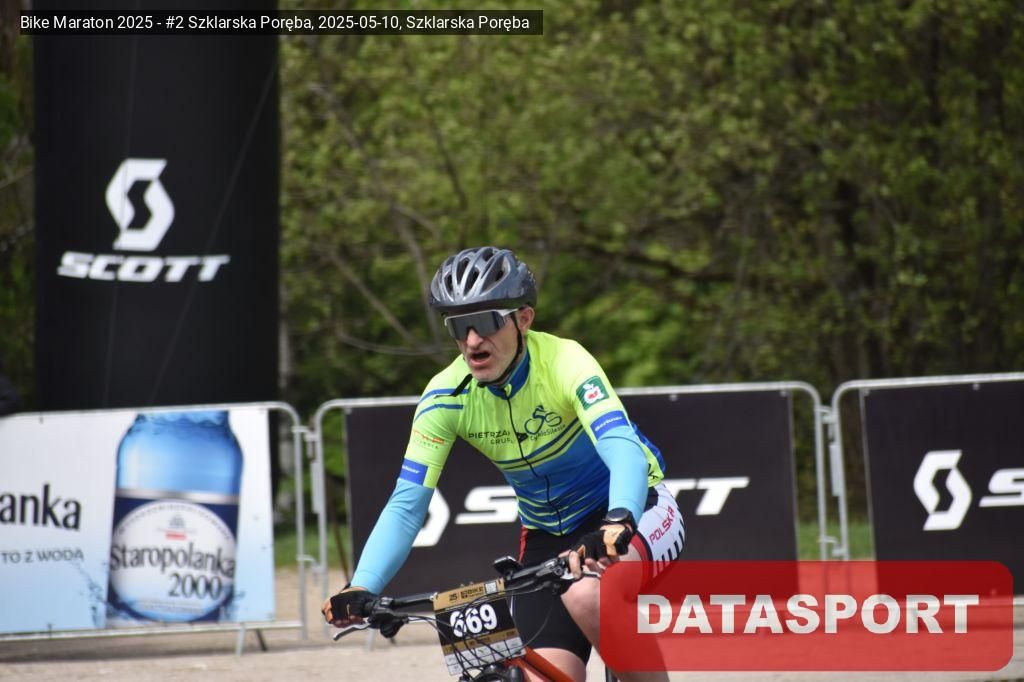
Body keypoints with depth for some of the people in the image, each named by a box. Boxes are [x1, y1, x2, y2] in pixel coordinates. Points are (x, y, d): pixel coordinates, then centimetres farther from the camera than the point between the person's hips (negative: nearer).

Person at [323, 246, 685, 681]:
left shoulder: (563, 362, -25)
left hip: (631, 511, -5)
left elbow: (624, 450, -40)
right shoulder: (446, 396, -14)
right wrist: (361, 588, -32)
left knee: (584, 596, -36)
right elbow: (407, 504, -16)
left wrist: (617, 524, -60)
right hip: (548, 536, 5)